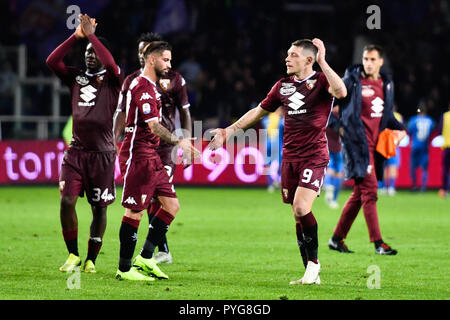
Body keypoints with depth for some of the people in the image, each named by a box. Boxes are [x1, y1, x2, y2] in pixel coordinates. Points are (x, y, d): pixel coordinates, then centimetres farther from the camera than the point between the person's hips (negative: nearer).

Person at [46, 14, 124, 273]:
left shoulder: (113, 80, 1)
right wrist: (77, 36, -5)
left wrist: (91, 35, -14)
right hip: (77, 151, 3)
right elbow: (52, 61, 0)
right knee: (67, 201, -9)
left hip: (102, 152, -3)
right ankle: (73, 255, 5)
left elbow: (111, 64, -21)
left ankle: (91, 259, 13)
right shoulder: (77, 78, 12)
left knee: (99, 207, 2)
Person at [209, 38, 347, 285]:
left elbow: (341, 91, -27)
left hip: (314, 157, -6)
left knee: (301, 208, -21)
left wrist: (322, 62, -24)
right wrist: (229, 131, 23)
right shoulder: (283, 86, 13)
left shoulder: (321, 81, -4)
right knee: (298, 215, 5)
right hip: (289, 157, 6)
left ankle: (313, 262, -2)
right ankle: (311, 273, 11)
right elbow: (259, 111, 25)